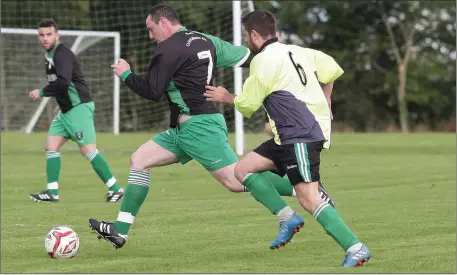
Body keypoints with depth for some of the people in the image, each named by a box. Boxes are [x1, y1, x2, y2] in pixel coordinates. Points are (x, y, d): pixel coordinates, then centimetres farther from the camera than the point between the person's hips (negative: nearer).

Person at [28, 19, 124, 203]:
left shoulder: (62, 54, -16)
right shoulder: (49, 55, 15)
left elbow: (63, 81, -30)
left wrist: (41, 93, -19)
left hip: (79, 107, -10)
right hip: (66, 109, 10)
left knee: (87, 149, -13)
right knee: (51, 146, 3)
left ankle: (115, 188, -8)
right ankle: (52, 193, 5)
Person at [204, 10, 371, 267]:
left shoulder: (263, 60, -10)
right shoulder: (294, 51, 15)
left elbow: (247, 104, -3)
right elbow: (332, 69, 20)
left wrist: (225, 97, 17)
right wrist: (323, 102, 34)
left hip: (301, 135, -10)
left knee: (308, 198, -16)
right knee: (244, 169, 10)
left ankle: (356, 248, -20)